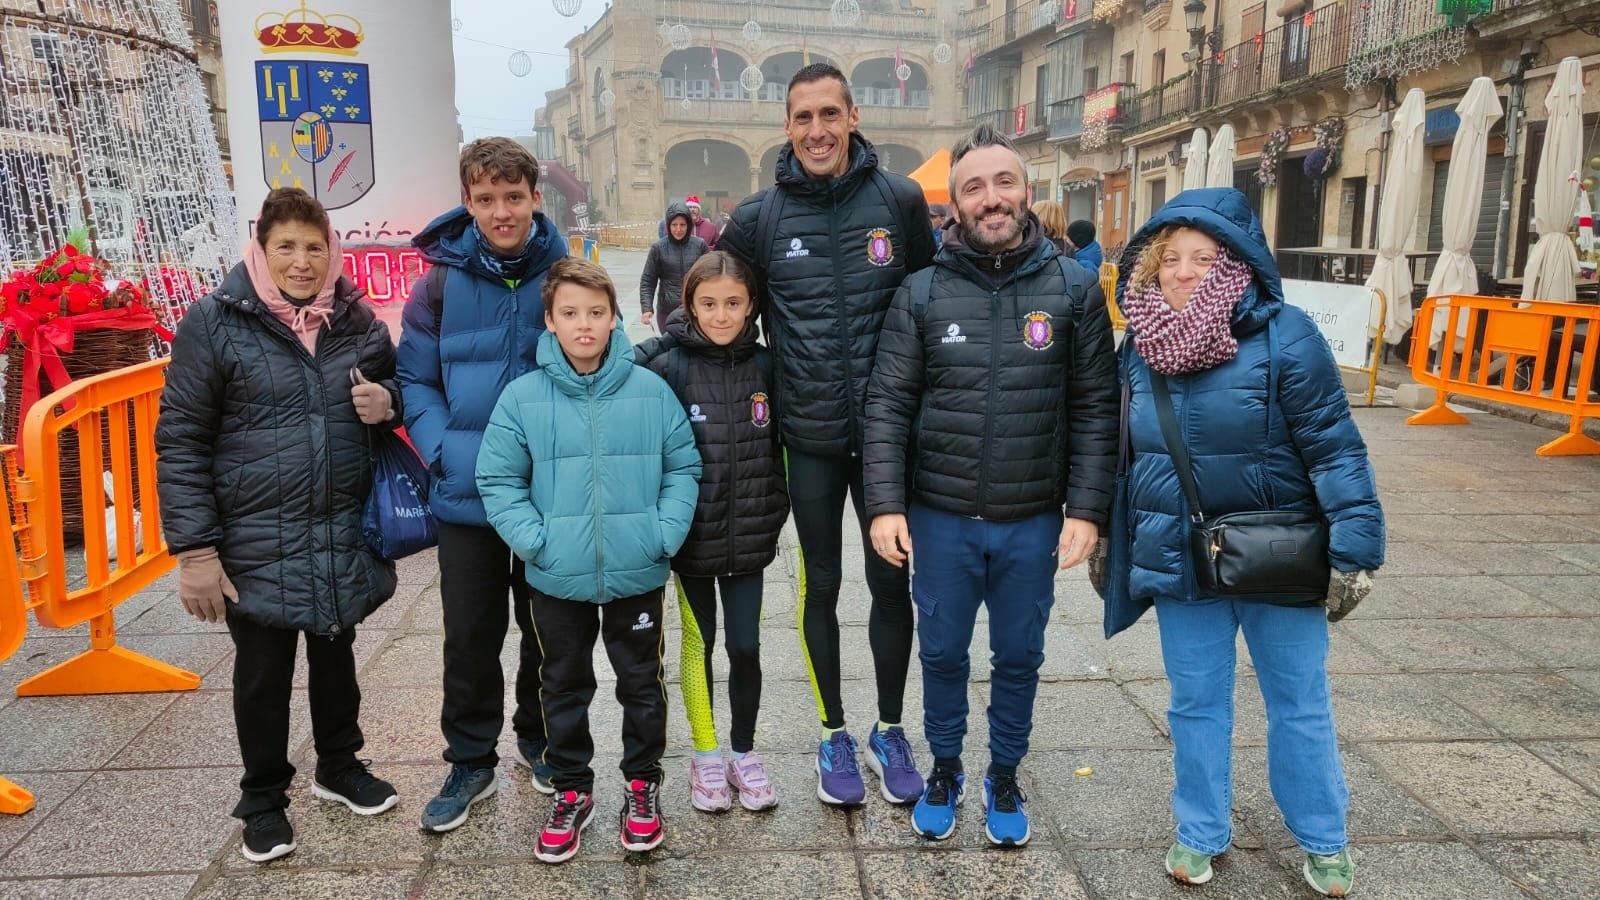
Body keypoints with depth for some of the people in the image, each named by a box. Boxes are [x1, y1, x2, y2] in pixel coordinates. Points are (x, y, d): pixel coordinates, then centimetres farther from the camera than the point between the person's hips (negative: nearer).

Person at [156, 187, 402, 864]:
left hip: (344, 534, 3)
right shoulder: (214, 322, -9)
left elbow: (395, 390, 18)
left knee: (335, 653, 19)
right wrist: (194, 550, -14)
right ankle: (263, 799, 31)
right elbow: (180, 441, -9)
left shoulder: (357, 319, 2)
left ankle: (339, 767, 41)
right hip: (257, 541, -3)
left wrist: (388, 402, -9)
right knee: (263, 669, 11)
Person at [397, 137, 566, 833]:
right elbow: (416, 380, 2)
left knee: (547, 625, 15)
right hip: (467, 492, 0)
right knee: (470, 635, 8)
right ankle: (470, 761, 27)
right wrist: (442, 452, -12)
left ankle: (539, 737, 38)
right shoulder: (441, 281, -3)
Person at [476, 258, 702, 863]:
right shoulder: (523, 396, -8)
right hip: (557, 580, 0)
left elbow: (683, 468, 0)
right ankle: (571, 791, 36)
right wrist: (534, 539, -13)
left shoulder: (651, 391, -7)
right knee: (564, 689, 16)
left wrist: (665, 533, -10)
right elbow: (498, 479, -4)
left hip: (637, 575, 0)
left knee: (642, 684, 16)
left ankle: (642, 784, 37)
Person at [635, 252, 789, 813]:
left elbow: (778, 445, 9)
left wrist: (776, 510, 6)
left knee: (746, 647, 8)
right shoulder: (668, 366, -10)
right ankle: (705, 756, 29)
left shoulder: (765, 366, -1)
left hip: (749, 536, 2)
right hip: (690, 536, -2)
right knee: (699, 643, 11)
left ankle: (744, 752, 28)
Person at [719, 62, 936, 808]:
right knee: (822, 586, 11)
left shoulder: (900, 200, -3)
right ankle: (833, 734, 30)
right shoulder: (759, 216, -3)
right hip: (810, 437, 0)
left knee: (890, 580, 10)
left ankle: (889, 730, 30)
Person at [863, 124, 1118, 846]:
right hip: (940, 516, 0)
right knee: (942, 653, 16)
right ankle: (945, 769, 39)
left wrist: (1086, 509, -8)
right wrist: (885, 505, -10)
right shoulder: (922, 293, -3)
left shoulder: (1075, 290, -3)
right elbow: (888, 405, -4)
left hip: (1034, 521, 0)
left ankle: (1004, 778, 38)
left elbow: (1095, 408, -3)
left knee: (1019, 657, 16)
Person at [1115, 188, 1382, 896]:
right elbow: (1126, 452, 10)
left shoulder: (1284, 337, -15)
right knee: (1197, 704, 15)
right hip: (1179, 563, 3)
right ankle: (1200, 833, 33)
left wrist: (1355, 549, -19)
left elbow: (1335, 448, -15)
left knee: (1300, 704, 14)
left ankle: (1322, 840, 34)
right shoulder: (1142, 345, -1)